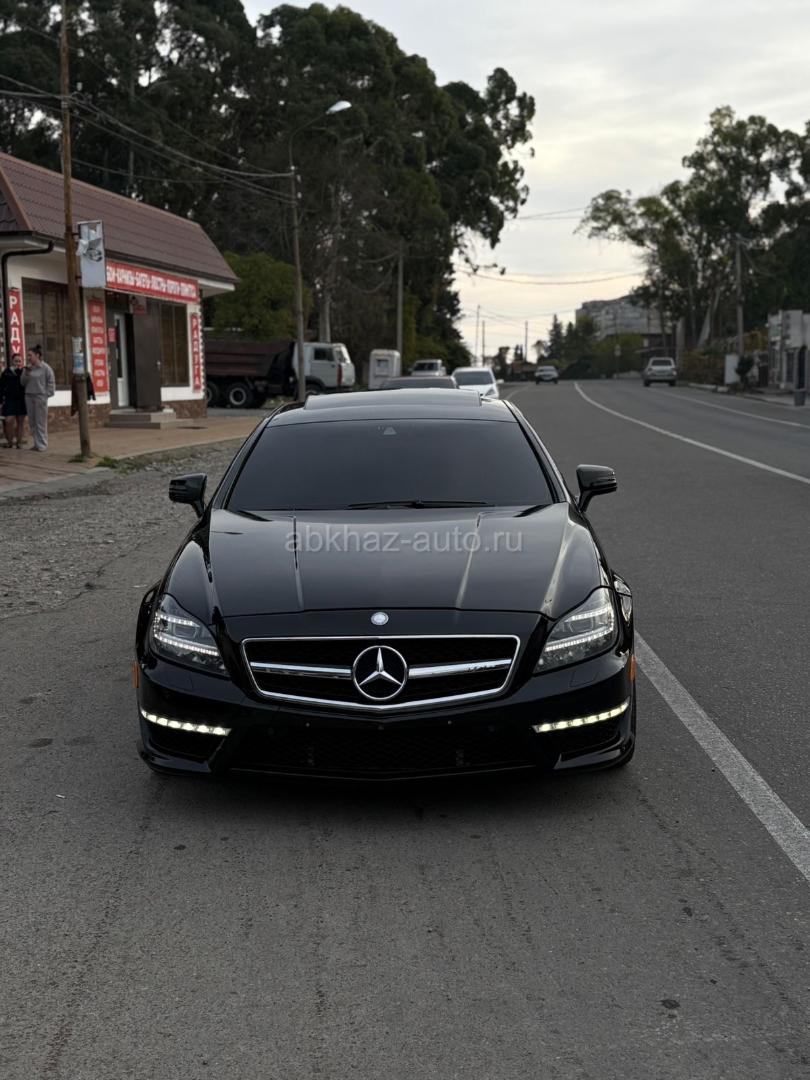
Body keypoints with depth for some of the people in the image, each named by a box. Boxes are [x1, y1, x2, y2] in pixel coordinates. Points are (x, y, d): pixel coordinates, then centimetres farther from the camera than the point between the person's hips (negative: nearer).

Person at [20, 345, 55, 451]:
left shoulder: (45, 368, -6)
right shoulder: (28, 368, 10)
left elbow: (51, 382, -4)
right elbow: (23, 382, 9)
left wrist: (46, 394, -9)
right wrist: (27, 373, -6)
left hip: (40, 396, -6)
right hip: (29, 396, 6)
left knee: (41, 422, -5)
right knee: (32, 422, 7)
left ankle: (42, 444, 0)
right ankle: (36, 443, 14)